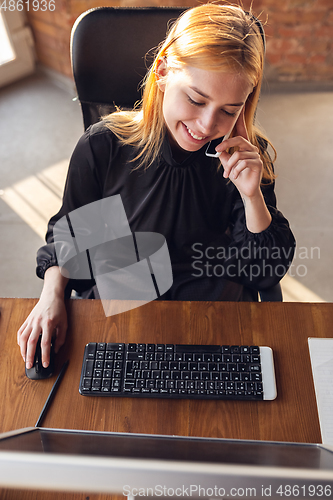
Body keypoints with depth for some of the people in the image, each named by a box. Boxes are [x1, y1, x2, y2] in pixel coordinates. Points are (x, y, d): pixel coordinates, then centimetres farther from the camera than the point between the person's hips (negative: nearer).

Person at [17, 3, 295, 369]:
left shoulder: (248, 156, -10)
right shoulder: (101, 146, -13)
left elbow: (267, 273, -6)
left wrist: (252, 196, -22)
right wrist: (52, 295, -12)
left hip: (212, 302, 2)